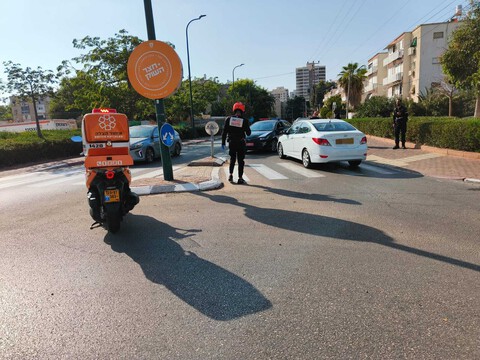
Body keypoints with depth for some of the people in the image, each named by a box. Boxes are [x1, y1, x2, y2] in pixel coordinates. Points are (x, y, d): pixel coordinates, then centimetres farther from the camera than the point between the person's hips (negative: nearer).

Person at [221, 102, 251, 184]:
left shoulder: (228, 119, -3)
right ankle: (240, 178, 6)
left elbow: (224, 132, -3)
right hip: (241, 143, -2)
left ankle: (230, 175, 12)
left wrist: (223, 143, 2)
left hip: (231, 143, 2)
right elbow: (248, 133, -1)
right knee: (241, 161, 6)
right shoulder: (244, 121, -9)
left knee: (232, 159, 19)